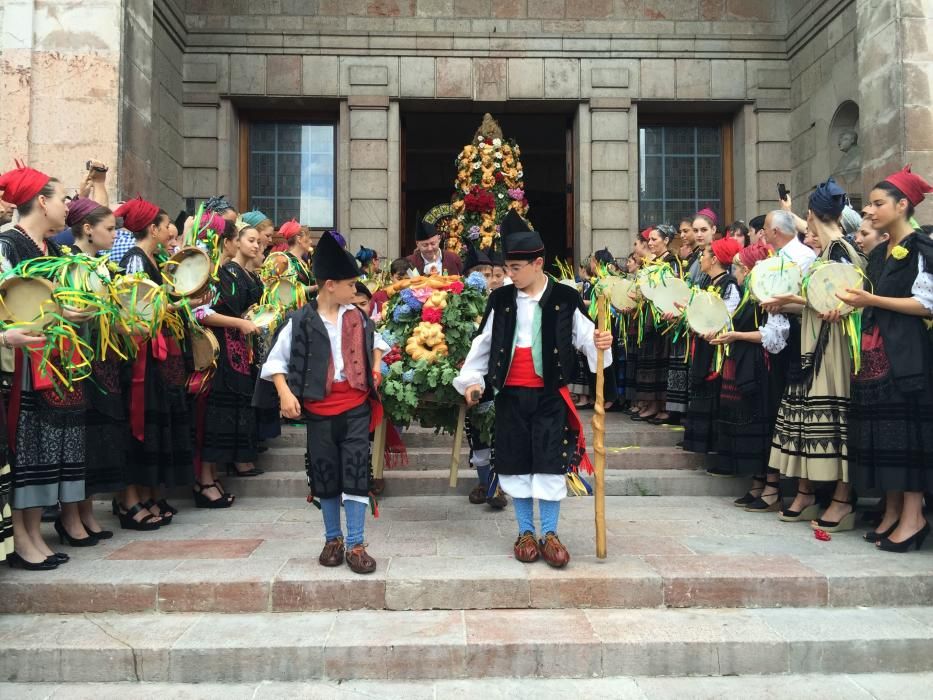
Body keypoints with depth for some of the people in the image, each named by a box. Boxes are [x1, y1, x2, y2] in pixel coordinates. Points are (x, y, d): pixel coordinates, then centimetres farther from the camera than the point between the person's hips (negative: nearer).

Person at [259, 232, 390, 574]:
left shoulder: (357, 317, 4)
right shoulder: (300, 321, -7)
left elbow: (375, 340, 24)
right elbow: (276, 359, -4)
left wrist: (376, 366, 10)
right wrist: (285, 393, -15)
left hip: (356, 408, 2)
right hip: (320, 411, -2)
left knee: (356, 473, -2)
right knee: (325, 476, 9)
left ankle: (356, 544, 6)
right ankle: (333, 539, 26)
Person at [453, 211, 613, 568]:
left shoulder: (565, 299, -4)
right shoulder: (500, 300, 3)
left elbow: (585, 337, -2)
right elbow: (483, 343, 9)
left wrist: (601, 344, -24)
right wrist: (472, 379, 4)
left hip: (550, 395, -2)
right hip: (510, 395, 2)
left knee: (550, 463, 1)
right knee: (516, 464, 8)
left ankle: (549, 534, 16)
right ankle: (525, 533, 23)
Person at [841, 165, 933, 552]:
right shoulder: (878, 253, 17)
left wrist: (871, 300, -17)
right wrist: (851, 306, 5)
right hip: (875, 353, 8)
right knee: (881, 430, 7)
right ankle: (892, 512, 16)